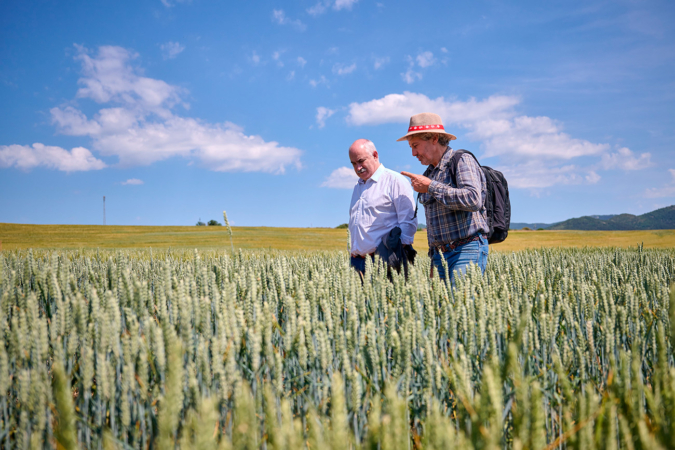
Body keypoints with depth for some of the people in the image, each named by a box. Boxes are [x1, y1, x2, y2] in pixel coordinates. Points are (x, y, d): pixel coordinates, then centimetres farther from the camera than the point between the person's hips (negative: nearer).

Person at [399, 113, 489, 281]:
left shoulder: (462, 161, -5)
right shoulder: (431, 173, 18)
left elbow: (473, 200, -22)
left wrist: (430, 187, -15)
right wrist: (434, 258, 22)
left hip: (467, 250, -7)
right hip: (439, 254, 7)